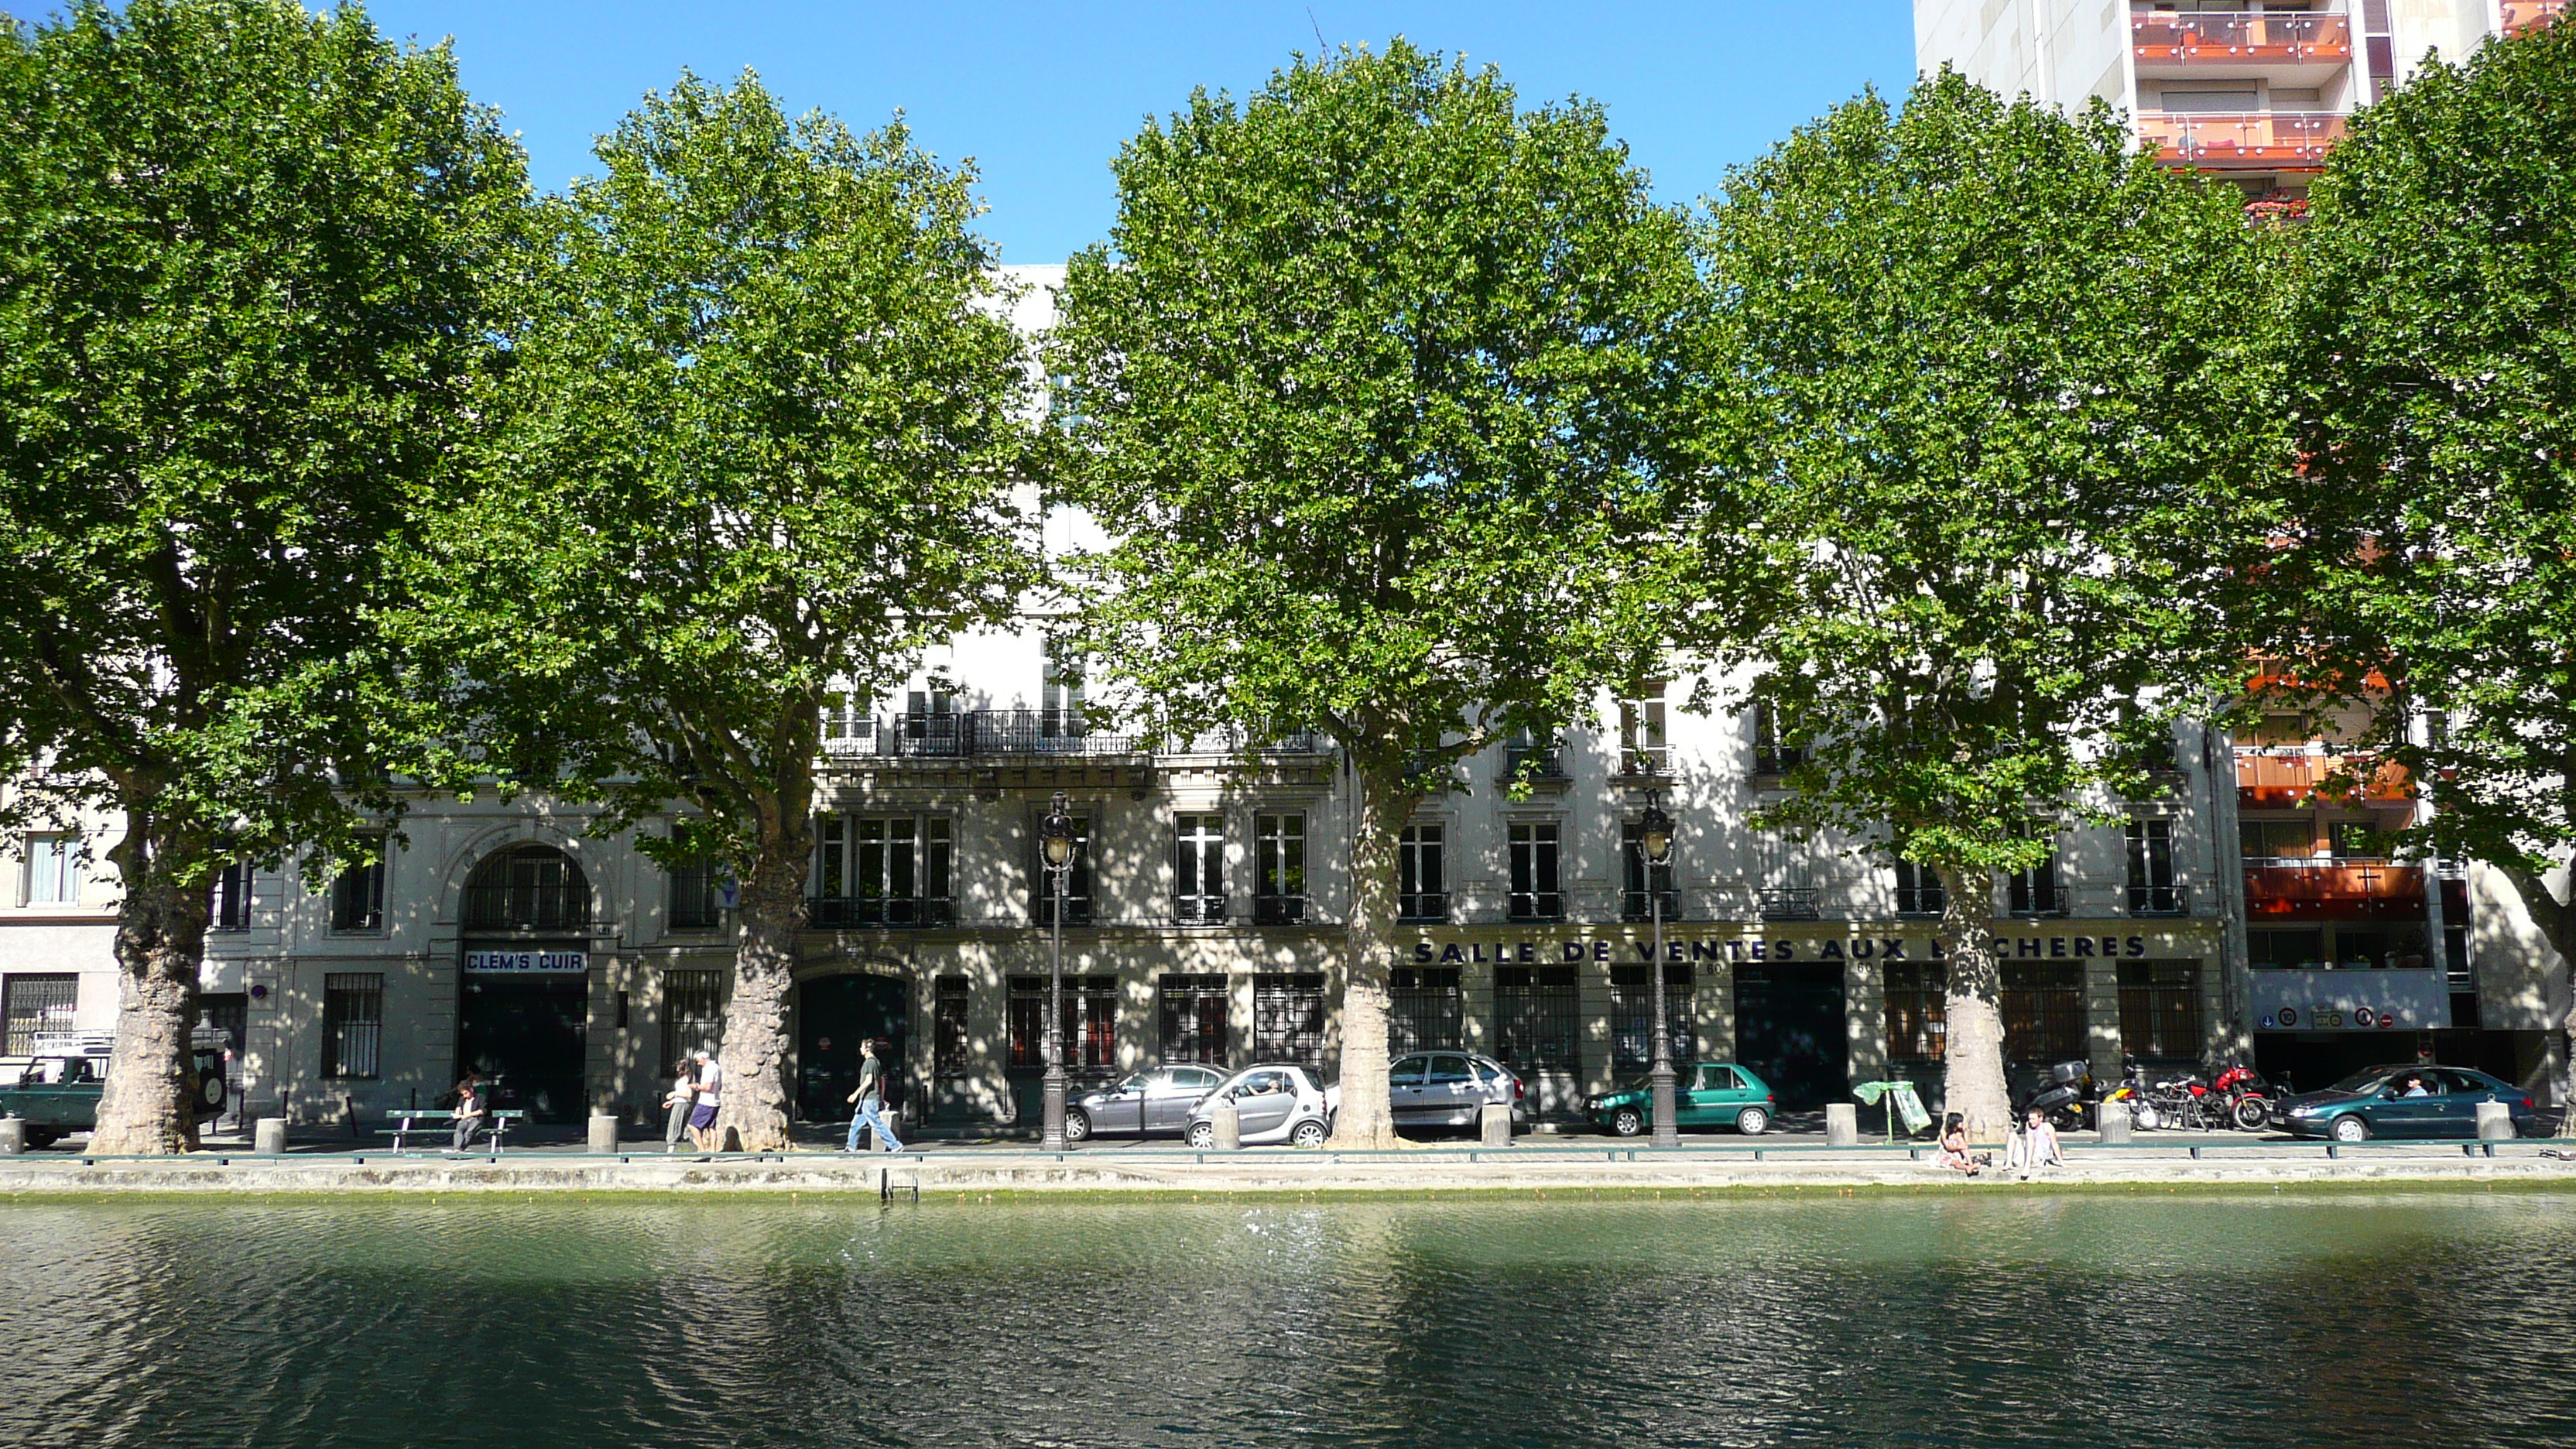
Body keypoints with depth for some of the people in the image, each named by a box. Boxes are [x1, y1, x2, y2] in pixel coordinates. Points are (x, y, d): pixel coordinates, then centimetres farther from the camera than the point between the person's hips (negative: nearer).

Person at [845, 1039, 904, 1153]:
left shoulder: (869, 1062, -14)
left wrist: (856, 1094, -22)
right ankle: (851, 1147, 21)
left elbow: (868, 1080, -23)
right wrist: (882, 1098, 22)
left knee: (877, 1124, -9)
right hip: (866, 1100, 10)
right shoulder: (876, 1061, 15)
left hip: (868, 1100, -10)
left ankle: (895, 1145, -9)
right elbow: (882, 1080, 18)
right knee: (856, 1123, 15)